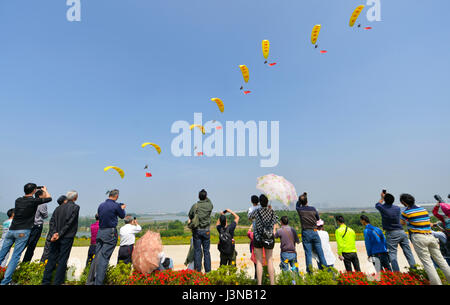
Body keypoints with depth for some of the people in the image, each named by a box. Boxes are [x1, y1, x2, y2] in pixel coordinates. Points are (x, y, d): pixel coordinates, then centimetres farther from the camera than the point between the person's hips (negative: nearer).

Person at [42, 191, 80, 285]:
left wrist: (53, 233, -6)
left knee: (51, 259, 13)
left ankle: (45, 281, 17)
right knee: (62, 260, 3)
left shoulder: (59, 208, 10)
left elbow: (52, 221, 2)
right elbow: (69, 222, -15)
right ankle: (57, 282, 6)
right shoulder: (75, 207, -7)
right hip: (67, 238, -5)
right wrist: (60, 234, -9)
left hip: (55, 237, 5)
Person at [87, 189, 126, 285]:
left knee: (97, 256, 12)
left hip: (100, 232, 6)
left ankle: (90, 281, 17)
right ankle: (98, 282, -2)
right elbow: (122, 216, 5)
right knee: (104, 257, -4)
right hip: (110, 233, -6)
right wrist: (122, 208, 25)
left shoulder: (101, 205, 7)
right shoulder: (116, 206, -10)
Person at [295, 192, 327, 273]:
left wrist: (301, 198, 27)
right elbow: (318, 218, 16)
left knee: (308, 253, 2)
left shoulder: (299, 209, -3)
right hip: (314, 232, 1)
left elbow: (297, 205, 22)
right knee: (320, 252, 9)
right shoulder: (313, 209, 0)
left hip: (306, 233, -1)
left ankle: (310, 272, 0)